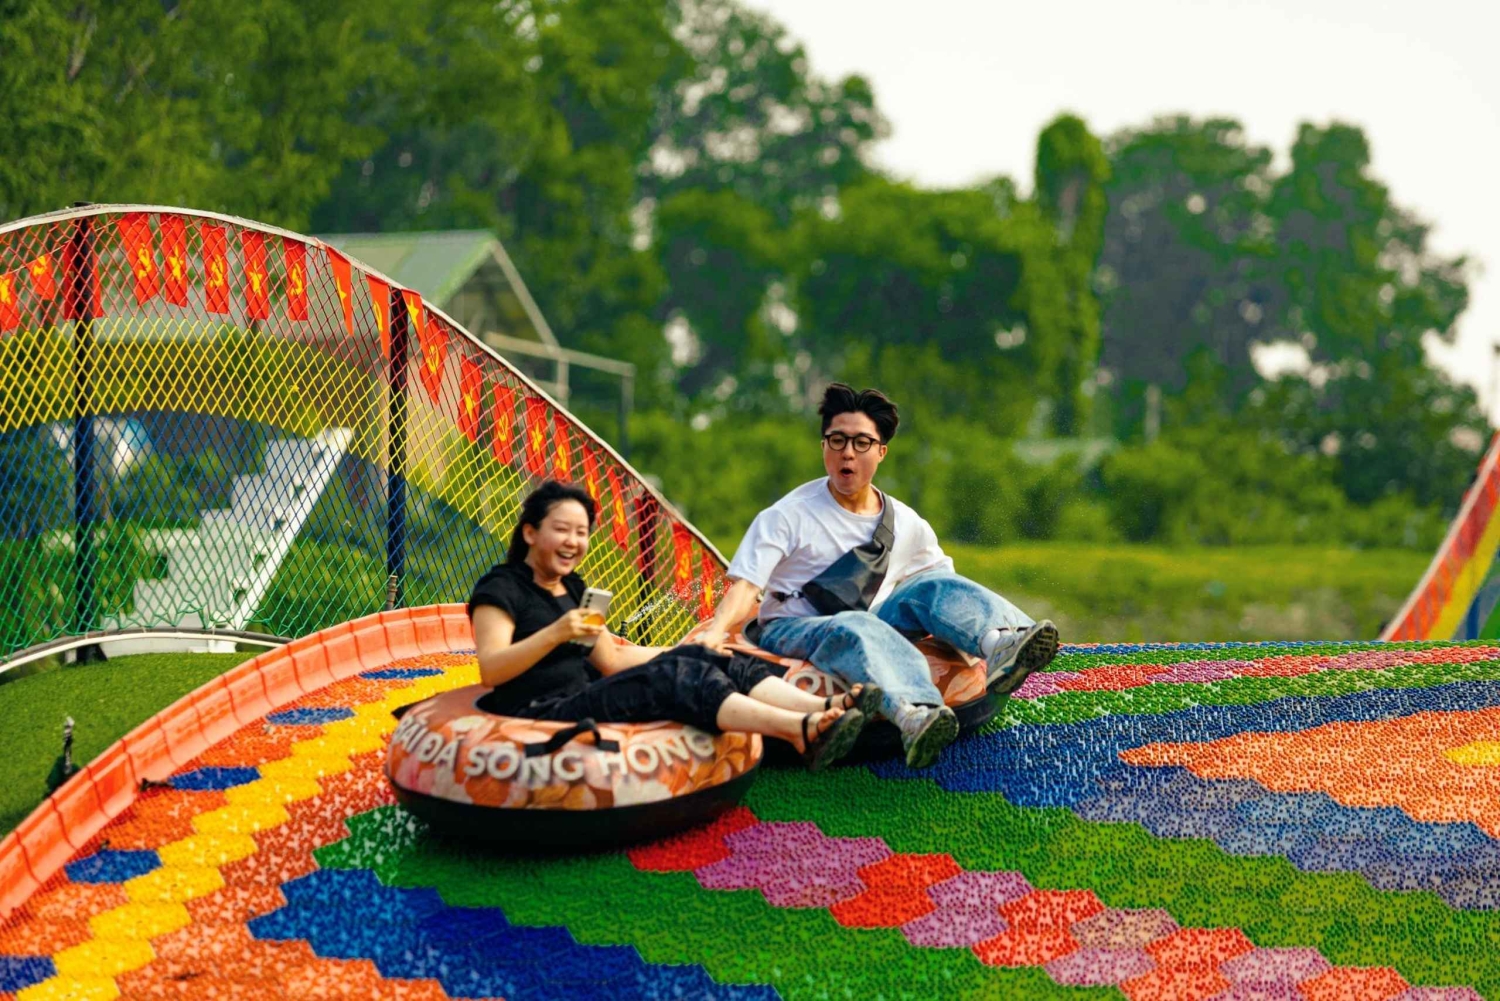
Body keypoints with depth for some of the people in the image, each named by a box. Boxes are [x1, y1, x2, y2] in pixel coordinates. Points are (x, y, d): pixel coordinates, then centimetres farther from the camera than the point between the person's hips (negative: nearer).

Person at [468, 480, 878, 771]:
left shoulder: (572, 587, 23)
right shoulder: (501, 588, -3)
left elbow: (611, 659, 24)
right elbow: (490, 670, -15)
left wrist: (692, 651, 15)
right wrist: (555, 633, -27)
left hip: (582, 700, 9)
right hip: (538, 715, -9)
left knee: (700, 661, -10)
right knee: (673, 677, -27)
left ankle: (825, 707, -30)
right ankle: (801, 730, -45)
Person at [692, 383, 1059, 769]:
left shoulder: (906, 524, 9)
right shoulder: (787, 517, -5)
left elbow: (947, 587, 15)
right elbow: (746, 587, -15)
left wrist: (989, 621, 0)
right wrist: (717, 629, -33)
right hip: (789, 633, -5)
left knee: (933, 588, -16)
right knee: (854, 627, -38)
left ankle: (1002, 646, -48)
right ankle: (913, 717, -69)